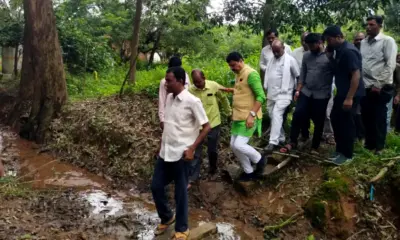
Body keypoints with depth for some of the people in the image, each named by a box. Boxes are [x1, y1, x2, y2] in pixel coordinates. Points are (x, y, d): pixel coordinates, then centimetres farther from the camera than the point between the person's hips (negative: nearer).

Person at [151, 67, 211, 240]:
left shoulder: (192, 101, -15)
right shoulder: (169, 98, 7)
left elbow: (206, 127, -12)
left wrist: (192, 149, -15)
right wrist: (162, 144, 16)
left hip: (180, 155, -7)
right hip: (164, 152, 7)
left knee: (180, 193, 6)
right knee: (156, 187, 14)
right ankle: (166, 218, 38)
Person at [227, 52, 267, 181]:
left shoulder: (251, 74, -16)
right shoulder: (238, 74, 12)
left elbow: (261, 96, -20)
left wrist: (252, 114, -26)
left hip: (249, 117, -9)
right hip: (239, 117, 9)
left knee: (239, 145, -14)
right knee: (233, 145, 9)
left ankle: (259, 160, 13)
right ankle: (249, 172, 25)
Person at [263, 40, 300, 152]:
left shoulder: (290, 60, -9)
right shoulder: (272, 59, 11)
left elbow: (298, 76, -4)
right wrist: (266, 89, 16)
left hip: (283, 94, -7)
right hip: (271, 94, 7)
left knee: (276, 115, -20)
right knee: (273, 116, 11)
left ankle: (273, 142, -20)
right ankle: (281, 138, 26)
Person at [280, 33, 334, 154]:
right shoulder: (306, 55, 7)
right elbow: (302, 74, 10)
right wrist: (298, 90, 7)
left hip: (322, 95, -4)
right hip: (305, 92, 4)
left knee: (318, 122, 6)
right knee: (297, 116, -3)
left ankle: (315, 147, 21)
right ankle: (292, 142, 12)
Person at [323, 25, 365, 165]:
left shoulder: (348, 51, -20)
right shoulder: (339, 50, 9)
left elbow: (356, 75, -24)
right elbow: (336, 68, 19)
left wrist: (349, 98, -26)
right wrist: (329, 53, 3)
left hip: (351, 94, -9)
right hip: (342, 93, 10)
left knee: (346, 123, -1)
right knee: (335, 119, 14)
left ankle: (347, 154, 13)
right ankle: (340, 150, 26)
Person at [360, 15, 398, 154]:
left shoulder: (387, 41, -4)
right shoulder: (363, 42, 11)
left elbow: (390, 65, -10)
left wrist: (378, 85, -14)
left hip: (381, 88, -5)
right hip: (365, 87, 5)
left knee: (379, 119, 4)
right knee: (366, 117, 11)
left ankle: (379, 147, 19)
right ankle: (369, 144, 25)